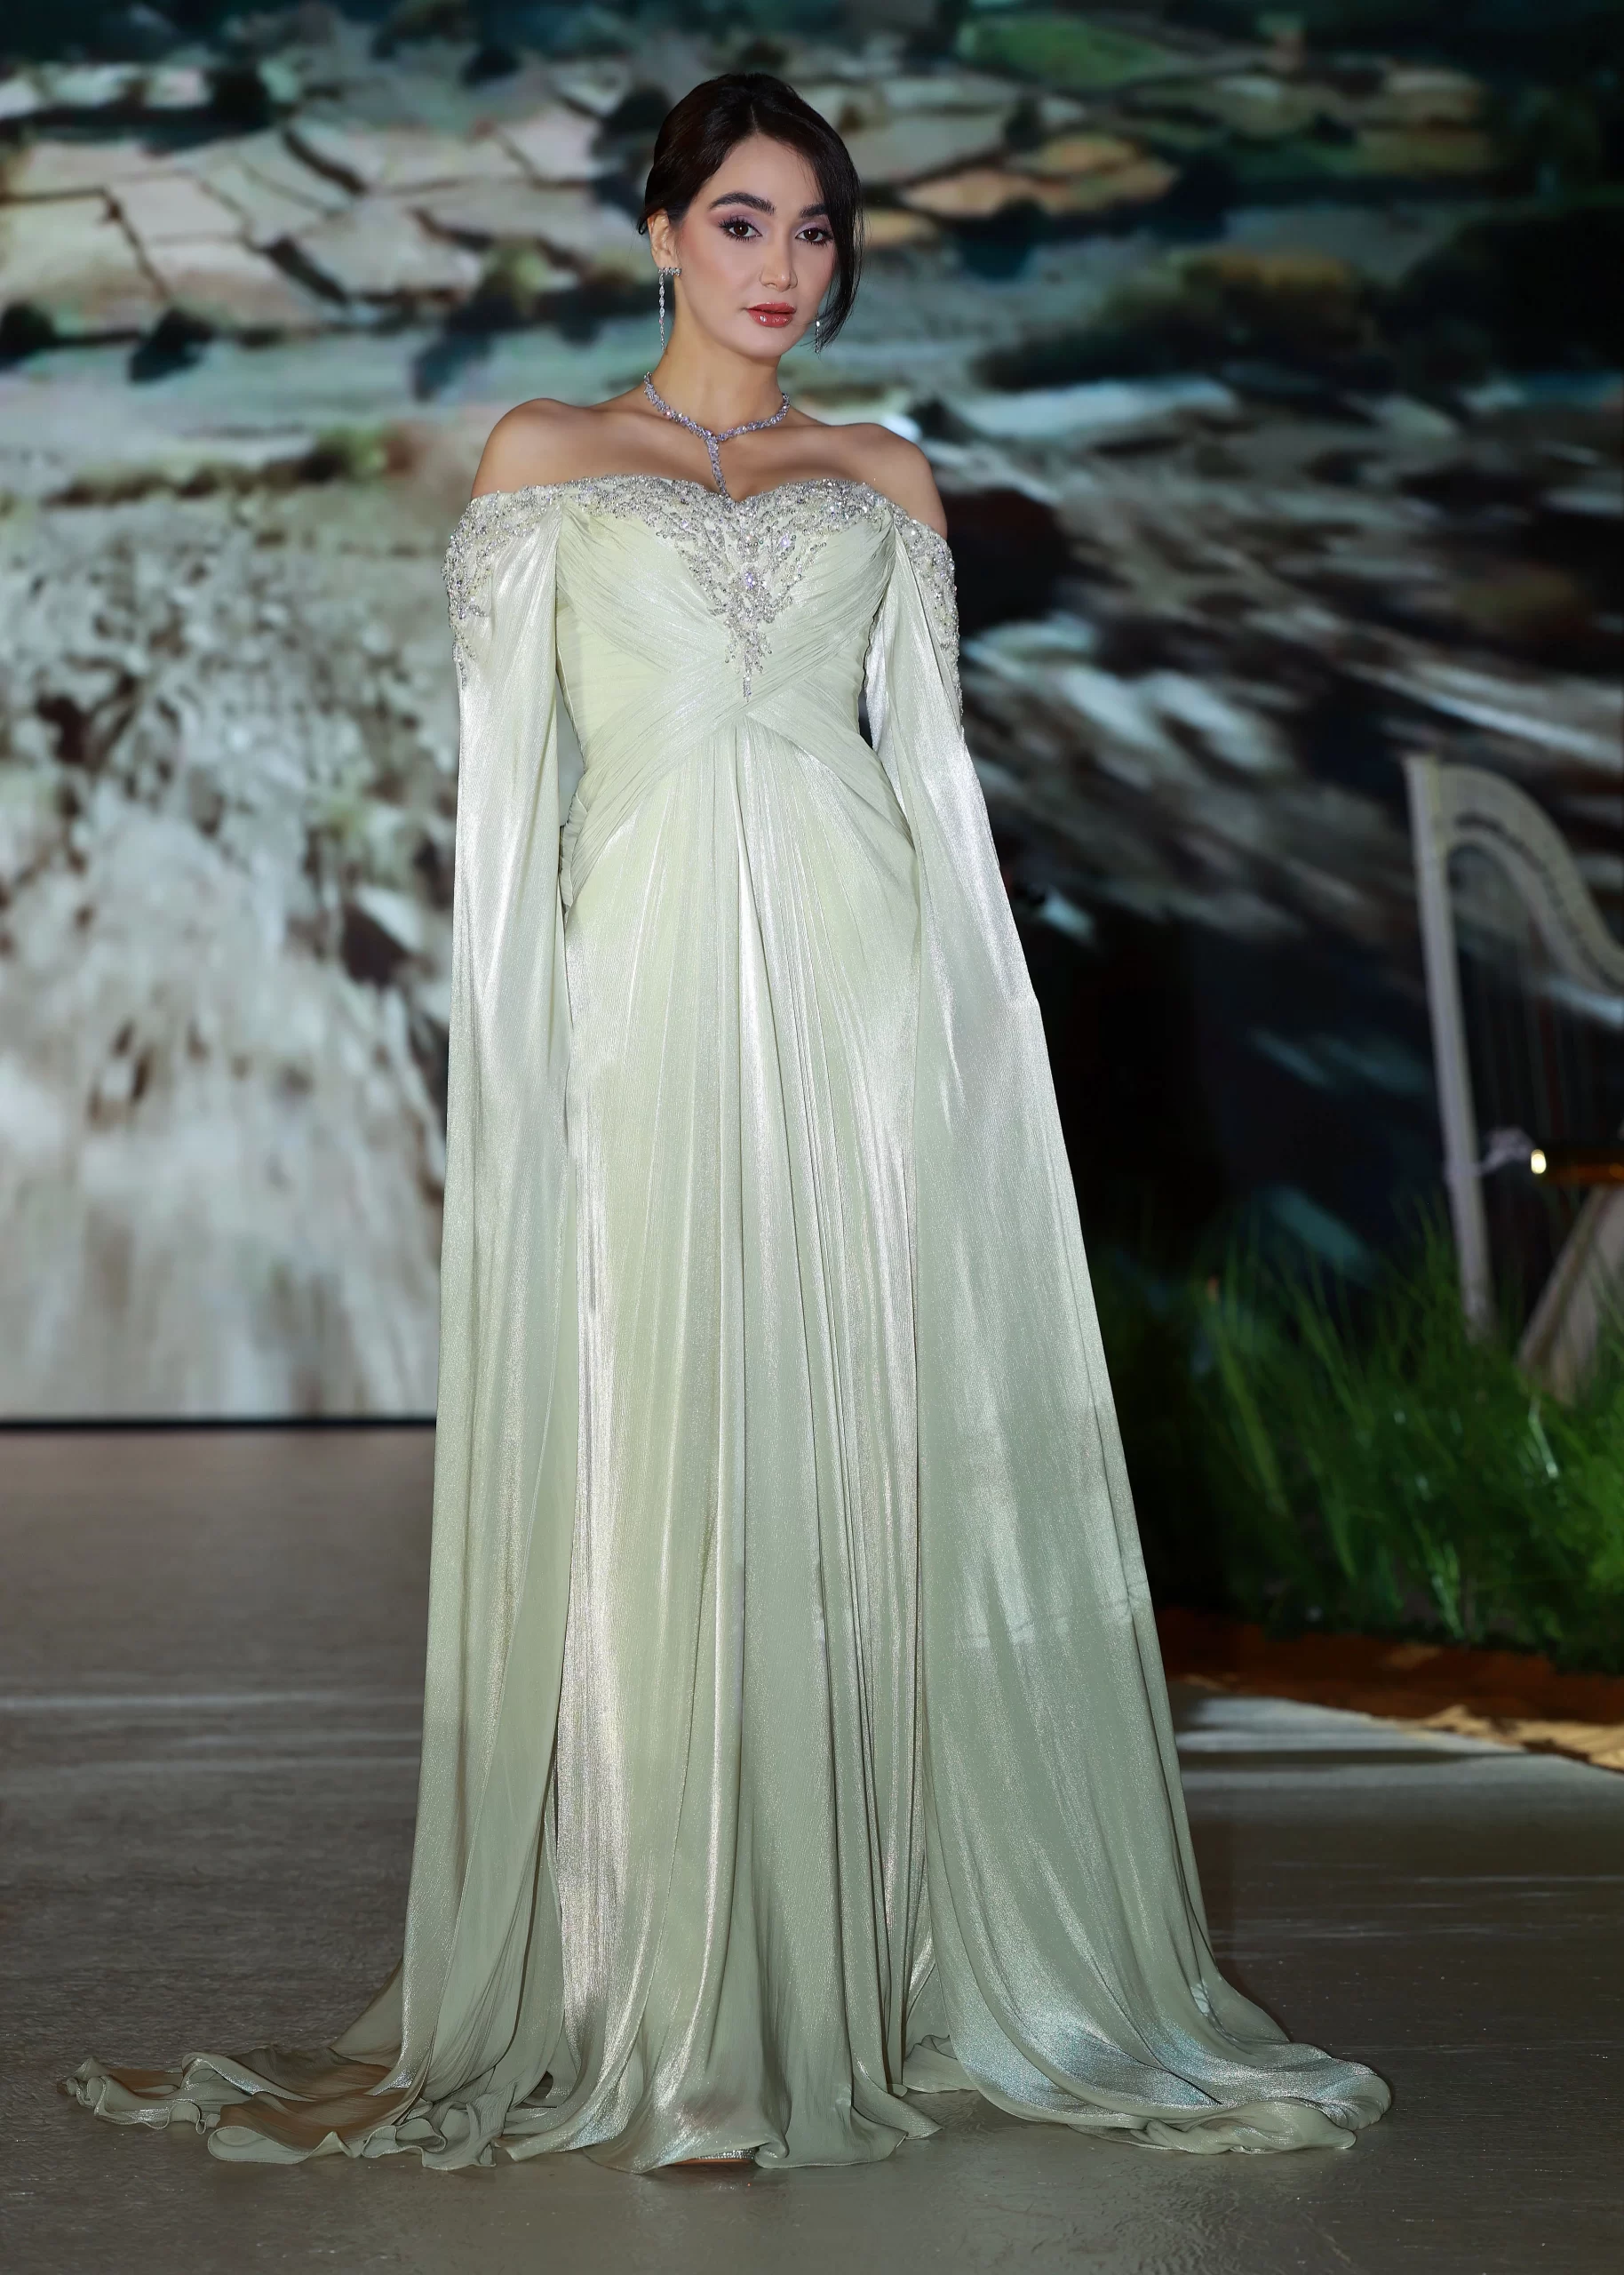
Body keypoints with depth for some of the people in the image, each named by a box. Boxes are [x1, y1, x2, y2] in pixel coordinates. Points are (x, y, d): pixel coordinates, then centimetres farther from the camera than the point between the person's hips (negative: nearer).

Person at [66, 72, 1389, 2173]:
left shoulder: (888, 482, 17)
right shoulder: (543, 459, 11)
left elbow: (931, 762, 14)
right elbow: (505, 768, 7)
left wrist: (969, 1026, 6)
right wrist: (511, 1044, -3)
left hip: (860, 986, 2)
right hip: (650, 988, -2)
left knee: (876, 1472, -1)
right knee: (661, 1479, -4)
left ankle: (884, 1973, 8)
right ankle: (673, 2009, 3)